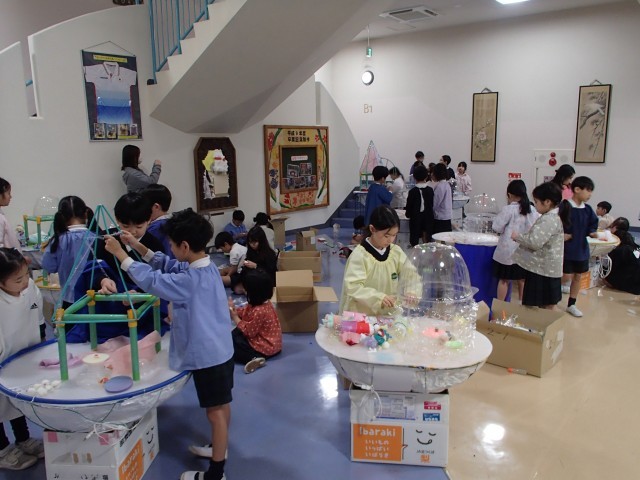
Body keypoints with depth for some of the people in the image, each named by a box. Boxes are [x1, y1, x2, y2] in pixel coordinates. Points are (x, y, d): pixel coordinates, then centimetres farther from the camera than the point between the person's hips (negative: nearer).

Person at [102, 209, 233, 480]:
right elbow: (167, 265, 13)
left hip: (208, 356, -10)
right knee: (221, 404, 24)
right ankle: (220, 447, 44)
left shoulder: (190, 280, -26)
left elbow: (150, 280, -20)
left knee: (215, 411, 2)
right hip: (220, 349, 10)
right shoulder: (207, 267, 2)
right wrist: (138, 246, 7)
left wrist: (119, 253, -11)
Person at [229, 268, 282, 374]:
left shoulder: (259, 311, -32)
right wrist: (233, 308, -8)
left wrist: (235, 318, -15)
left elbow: (249, 331, -23)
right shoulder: (262, 302, -3)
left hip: (265, 347, -11)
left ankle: (254, 358, -20)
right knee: (235, 334, 24)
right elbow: (244, 312, 10)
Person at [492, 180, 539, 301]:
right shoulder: (533, 210, 1)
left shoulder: (508, 209, -15)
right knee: (522, 279, 15)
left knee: (504, 279, 4)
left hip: (508, 251, -5)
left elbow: (497, 227, -13)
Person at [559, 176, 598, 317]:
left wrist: (592, 232, -7)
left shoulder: (588, 210, 1)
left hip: (582, 249, 7)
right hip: (566, 249, -6)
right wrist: (561, 234, -26)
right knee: (567, 276, -5)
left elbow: (593, 224, 12)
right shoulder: (564, 206, -17)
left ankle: (571, 305, 26)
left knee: (578, 277, 13)